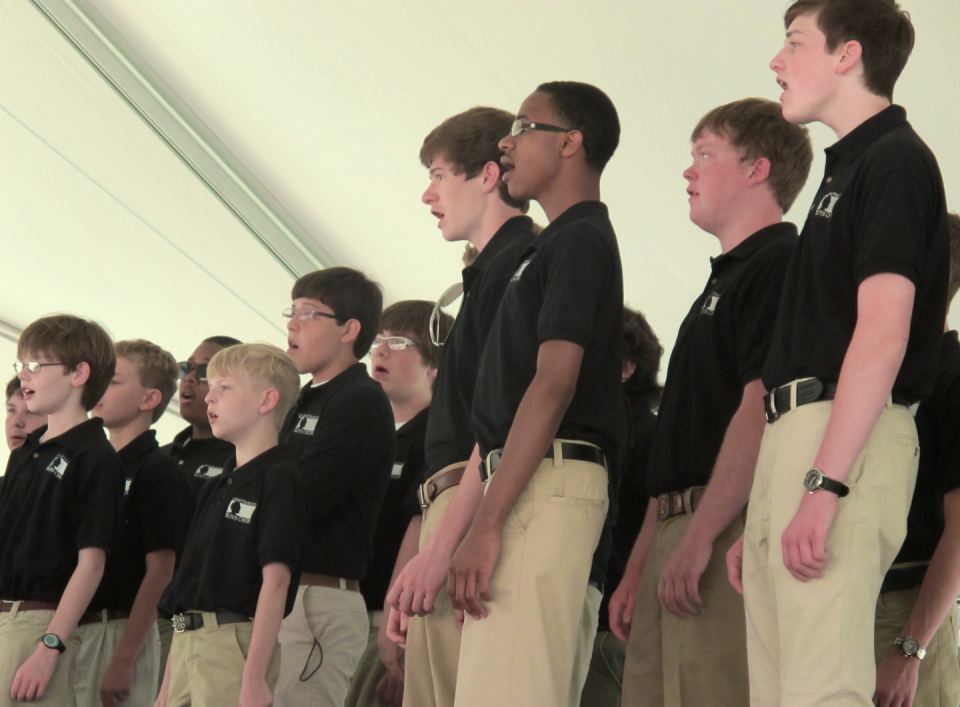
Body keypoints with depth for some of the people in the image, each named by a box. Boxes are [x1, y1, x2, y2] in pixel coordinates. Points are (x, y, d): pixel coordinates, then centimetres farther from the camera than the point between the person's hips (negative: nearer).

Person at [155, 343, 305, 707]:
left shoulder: (278, 478, -7)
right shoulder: (217, 485, 20)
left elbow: (276, 579, -15)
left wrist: (253, 677, -22)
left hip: (234, 642, -9)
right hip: (186, 645, 9)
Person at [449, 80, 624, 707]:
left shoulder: (578, 241, -6)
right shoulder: (569, 240, 25)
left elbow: (553, 385, -17)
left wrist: (487, 522, -22)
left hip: (547, 484, -10)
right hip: (537, 485, 10)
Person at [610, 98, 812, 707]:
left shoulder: (780, 263, -5)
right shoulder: (725, 280, 27)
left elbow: (761, 407, -17)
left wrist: (699, 538, -22)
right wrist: (639, 564, 21)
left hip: (727, 536, -9)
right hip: (677, 536, 10)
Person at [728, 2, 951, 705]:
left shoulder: (894, 160, -6)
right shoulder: (848, 166, 24)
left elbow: (884, 335, -18)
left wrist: (823, 485, -25)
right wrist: (755, 523, 22)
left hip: (846, 436, -10)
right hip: (794, 433, 10)